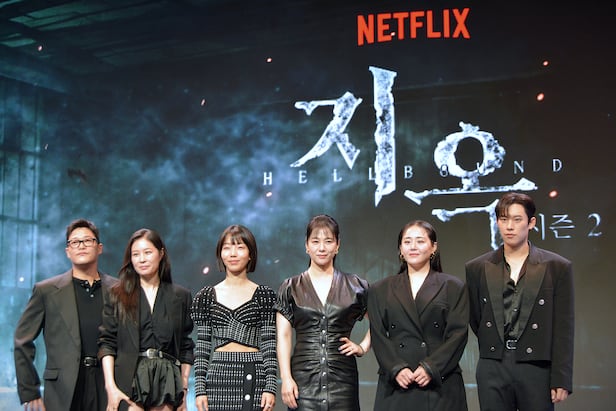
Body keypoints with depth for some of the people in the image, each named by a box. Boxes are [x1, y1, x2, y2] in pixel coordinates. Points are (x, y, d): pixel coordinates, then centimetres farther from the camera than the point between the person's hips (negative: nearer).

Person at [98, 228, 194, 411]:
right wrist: (110, 386, -8)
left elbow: (186, 346, 11)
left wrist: (183, 389, 6)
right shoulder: (118, 295, 7)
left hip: (167, 381, 1)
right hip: (129, 378, -1)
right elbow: (107, 343, 2)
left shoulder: (181, 296, 10)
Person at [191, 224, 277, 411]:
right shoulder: (207, 296, 9)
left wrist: (271, 387, -5)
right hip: (218, 376, 1)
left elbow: (269, 346, 2)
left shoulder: (264, 295, 5)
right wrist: (200, 388, 2)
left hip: (254, 376, -1)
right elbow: (202, 348, 8)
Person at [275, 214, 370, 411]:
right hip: (303, 378, 0)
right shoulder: (291, 288, 6)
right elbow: (283, 336, 2)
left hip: (342, 377, 1)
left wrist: (363, 347, 5)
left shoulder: (355, 286, 7)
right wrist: (286, 378, -7)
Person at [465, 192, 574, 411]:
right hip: (492, 369, 2)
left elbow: (563, 329, -1)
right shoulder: (477, 268, 7)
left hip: (537, 368, -1)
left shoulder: (557, 267, 1)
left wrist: (561, 379, -5)